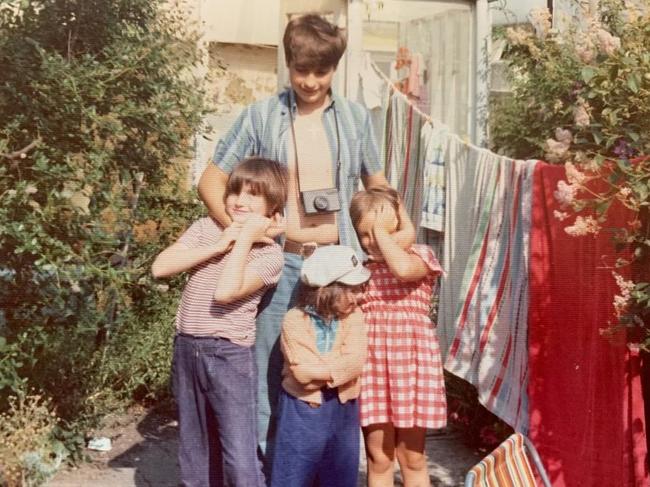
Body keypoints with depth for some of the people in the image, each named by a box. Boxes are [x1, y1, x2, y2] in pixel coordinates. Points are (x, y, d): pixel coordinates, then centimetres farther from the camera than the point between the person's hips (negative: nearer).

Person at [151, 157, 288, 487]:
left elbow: (225, 292, -21)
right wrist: (220, 245, -10)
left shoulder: (269, 253, -7)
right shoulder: (206, 228, 5)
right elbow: (160, 267, -7)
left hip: (229, 356, -4)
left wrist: (245, 238, -15)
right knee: (194, 456, 17)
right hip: (186, 349, 5)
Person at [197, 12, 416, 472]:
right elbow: (212, 180, 2)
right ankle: (265, 465, 19)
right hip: (280, 263, -2)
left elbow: (376, 183, 20)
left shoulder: (356, 116, 7)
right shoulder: (260, 116, 0)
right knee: (266, 368, 3)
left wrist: (405, 224, 4)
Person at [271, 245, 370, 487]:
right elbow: (302, 371, -19)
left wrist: (318, 371, -18)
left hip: (342, 408, 4)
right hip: (302, 408, -3)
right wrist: (337, 367, -13)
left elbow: (355, 362, -14)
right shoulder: (294, 320, -10)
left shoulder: (354, 316, 0)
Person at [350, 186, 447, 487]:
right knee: (378, 456, 7)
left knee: (412, 457, 9)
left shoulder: (421, 254, 1)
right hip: (371, 367, 3)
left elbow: (403, 269, -24)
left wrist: (381, 229, -13)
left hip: (411, 363, -2)